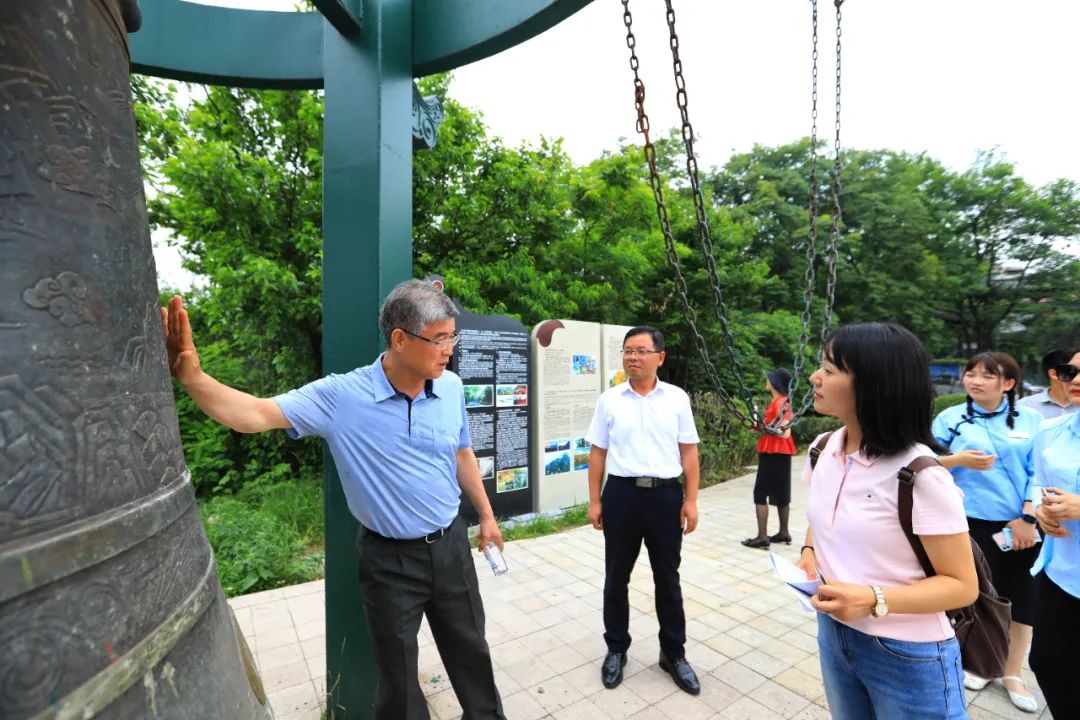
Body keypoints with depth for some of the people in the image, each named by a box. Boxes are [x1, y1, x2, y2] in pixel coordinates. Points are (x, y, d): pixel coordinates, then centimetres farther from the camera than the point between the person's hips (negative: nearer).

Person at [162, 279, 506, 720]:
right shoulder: (342, 396, -19)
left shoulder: (451, 388, -7)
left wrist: (486, 516, 10)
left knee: (470, 650, 24)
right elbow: (257, 415, -21)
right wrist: (190, 375, -37)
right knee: (397, 671, 19)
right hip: (388, 558, -3)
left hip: (450, 544, 4)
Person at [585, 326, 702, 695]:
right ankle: (616, 649, 36)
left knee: (667, 578, 16)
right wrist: (594, 500, 1)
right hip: (621, 493, 0)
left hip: (666, 494, 0)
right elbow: (597, 453, 2)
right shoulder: (609, 400, -1)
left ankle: (673, 653, 37)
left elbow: (688, 451, 3)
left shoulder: (677, 398, -1)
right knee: (616, 577, 15)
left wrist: (691, 500, -1)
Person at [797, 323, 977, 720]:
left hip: (908, 656, -6)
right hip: (833, 635, 6)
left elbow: (962, 586, -16)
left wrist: (874, 599, -29)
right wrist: (810, 553, -6)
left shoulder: (920, 474, -24)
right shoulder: (823, 450, -5)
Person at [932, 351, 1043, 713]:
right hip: (971, 523, -1)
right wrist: (958, 459, -20)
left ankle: (1013, 673, 30)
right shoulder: (950, 418, -2)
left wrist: (1027, 517, -10)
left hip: (1020, 525, 1)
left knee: (1022, 597, 10)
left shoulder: (1031, 419, 1)